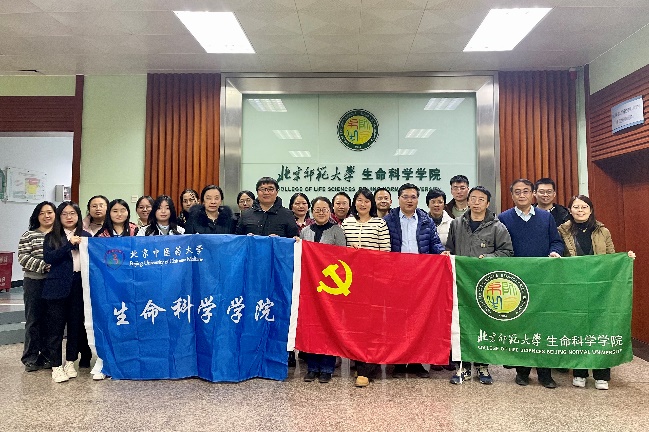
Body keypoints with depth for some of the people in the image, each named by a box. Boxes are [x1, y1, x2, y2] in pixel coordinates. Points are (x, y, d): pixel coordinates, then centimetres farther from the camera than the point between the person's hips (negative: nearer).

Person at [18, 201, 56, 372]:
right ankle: (31, 359, 16)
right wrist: (44, 266, -17)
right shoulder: (29, 235, 3)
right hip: (34, 282, -1)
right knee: (33, 320, 6)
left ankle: (47, 357, 19)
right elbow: (23, 257, -5)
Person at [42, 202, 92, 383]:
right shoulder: (51, 237, 5)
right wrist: (70, 244, -17)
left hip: (79, 285, 2)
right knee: (56, 327, 1)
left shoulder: (86, 236, 9)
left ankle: (70, 362, 23)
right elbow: (48, 258, -11)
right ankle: (56, 366, 11)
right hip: (57, 287, -1)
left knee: (76, 325, 8)